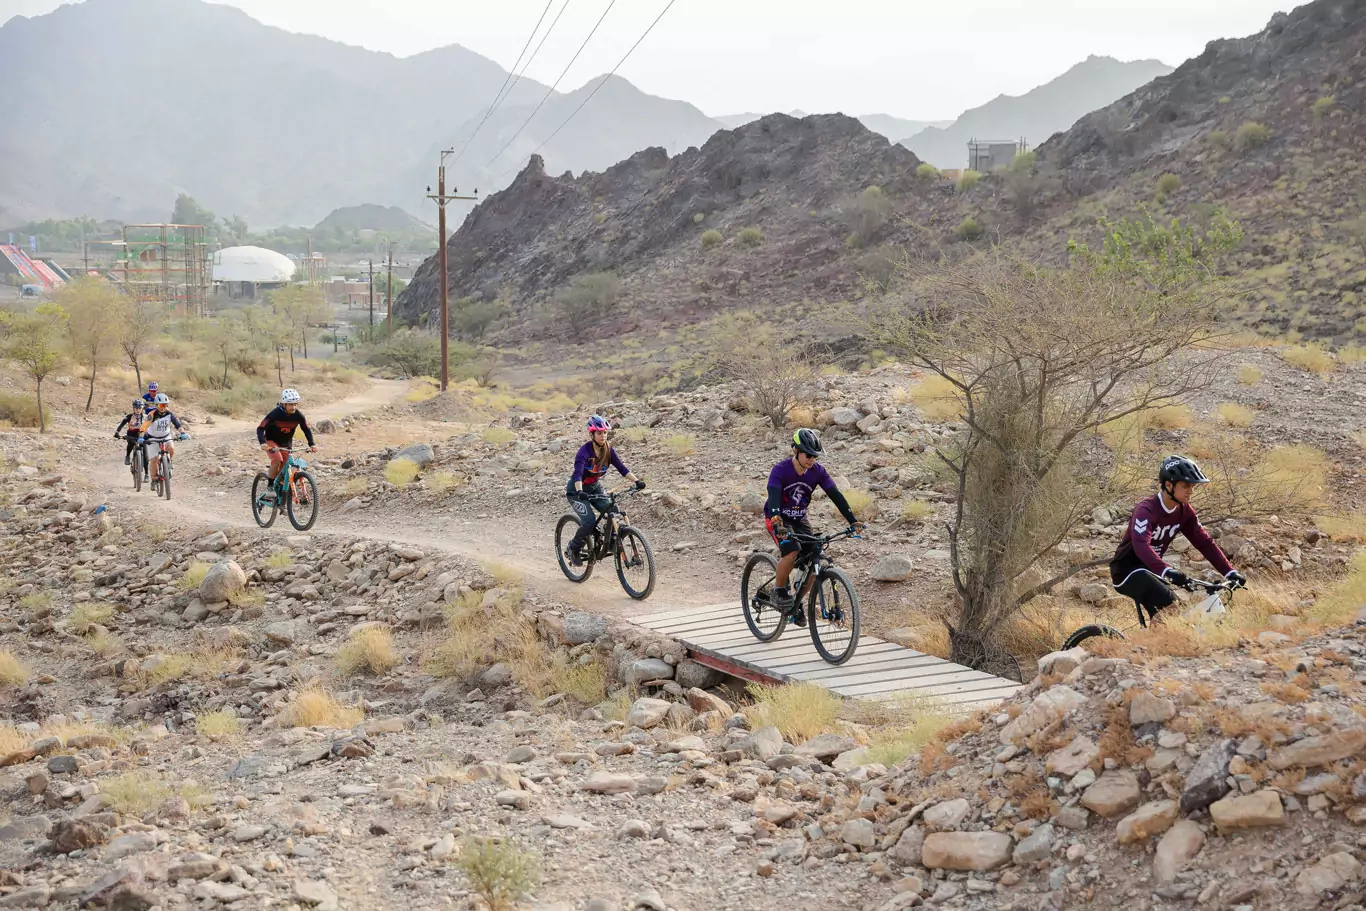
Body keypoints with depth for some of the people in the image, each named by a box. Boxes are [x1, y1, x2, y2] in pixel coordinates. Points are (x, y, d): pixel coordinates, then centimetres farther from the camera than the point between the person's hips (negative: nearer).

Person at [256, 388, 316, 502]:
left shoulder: (298, 415, -15)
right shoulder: (275, 414, -26)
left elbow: (307, 429, -4)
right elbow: (260, 428, -25)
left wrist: (312, 445, -18)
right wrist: (262, 443, -41)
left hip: (286, 444, 4)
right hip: (271, 441, -4)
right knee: (277, 460, -30)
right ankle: (271, 487, -20)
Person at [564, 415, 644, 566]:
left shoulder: (609, 450, -8)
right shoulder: (584, 451, -26)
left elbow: (621, 468, -11)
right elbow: (577, 474, -38)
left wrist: (637, 481, -25)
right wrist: (580, 492, -55)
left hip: (595, 487, 6)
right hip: (577, 490, -6)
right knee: (589, 521, -23)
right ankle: (573, 550, 0)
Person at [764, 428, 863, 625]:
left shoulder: (818, 471, -11)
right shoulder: (780, 470, -24)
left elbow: (835, 495, -15)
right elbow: (774, 497, -36)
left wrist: (853, 520, -26)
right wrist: (778, 524, -53)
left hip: (799, 519, 5)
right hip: (777, 519, -5)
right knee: (792, 551, -31)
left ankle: (796, 603, 8)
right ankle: (778, 592, -10)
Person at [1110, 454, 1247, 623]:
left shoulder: (1184, 511, -2)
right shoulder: (1146, 510, -25)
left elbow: (1205, 543, -2)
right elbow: (1141, 546, -40)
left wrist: (1231, 573, -11)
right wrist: (1168, 571, -54)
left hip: (1151, 570, 8)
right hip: (1127, 571, -8)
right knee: (1169, 604, -25)